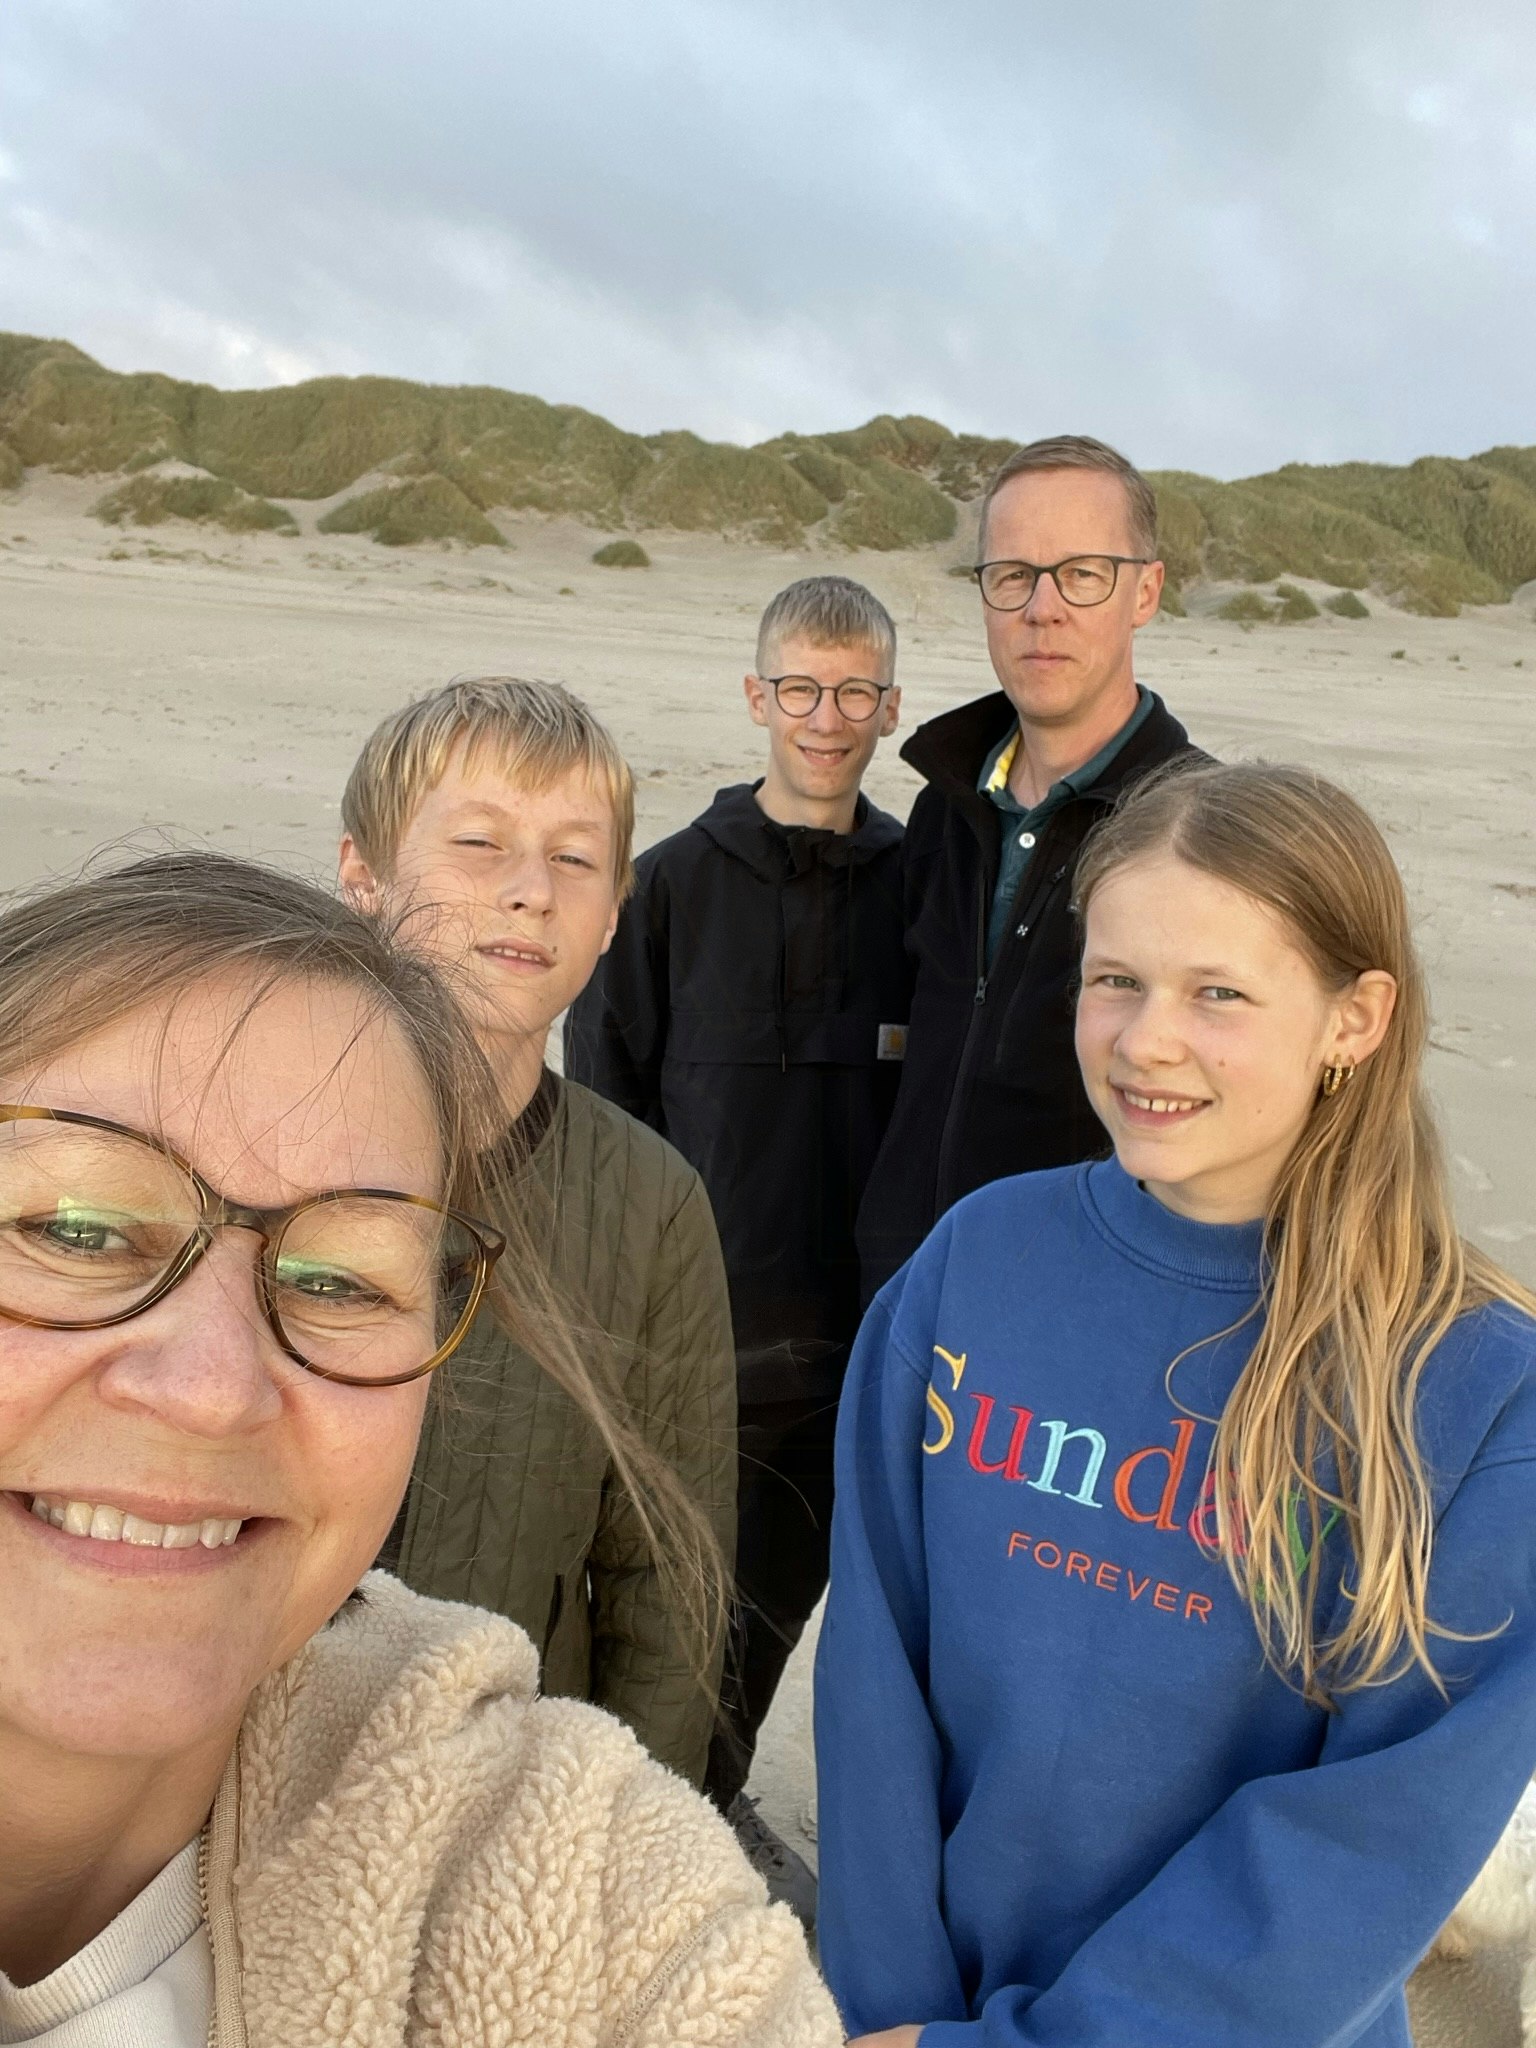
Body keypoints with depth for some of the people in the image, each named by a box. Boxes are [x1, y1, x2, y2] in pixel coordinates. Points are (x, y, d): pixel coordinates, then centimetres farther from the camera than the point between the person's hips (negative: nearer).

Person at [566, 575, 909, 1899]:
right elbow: (607, 1091, -2)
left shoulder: (915, 885, 0)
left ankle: (717, 1797, 42)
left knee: (788, 1578, 17)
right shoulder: (679, 881, -4)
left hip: (851, 1326, 2)